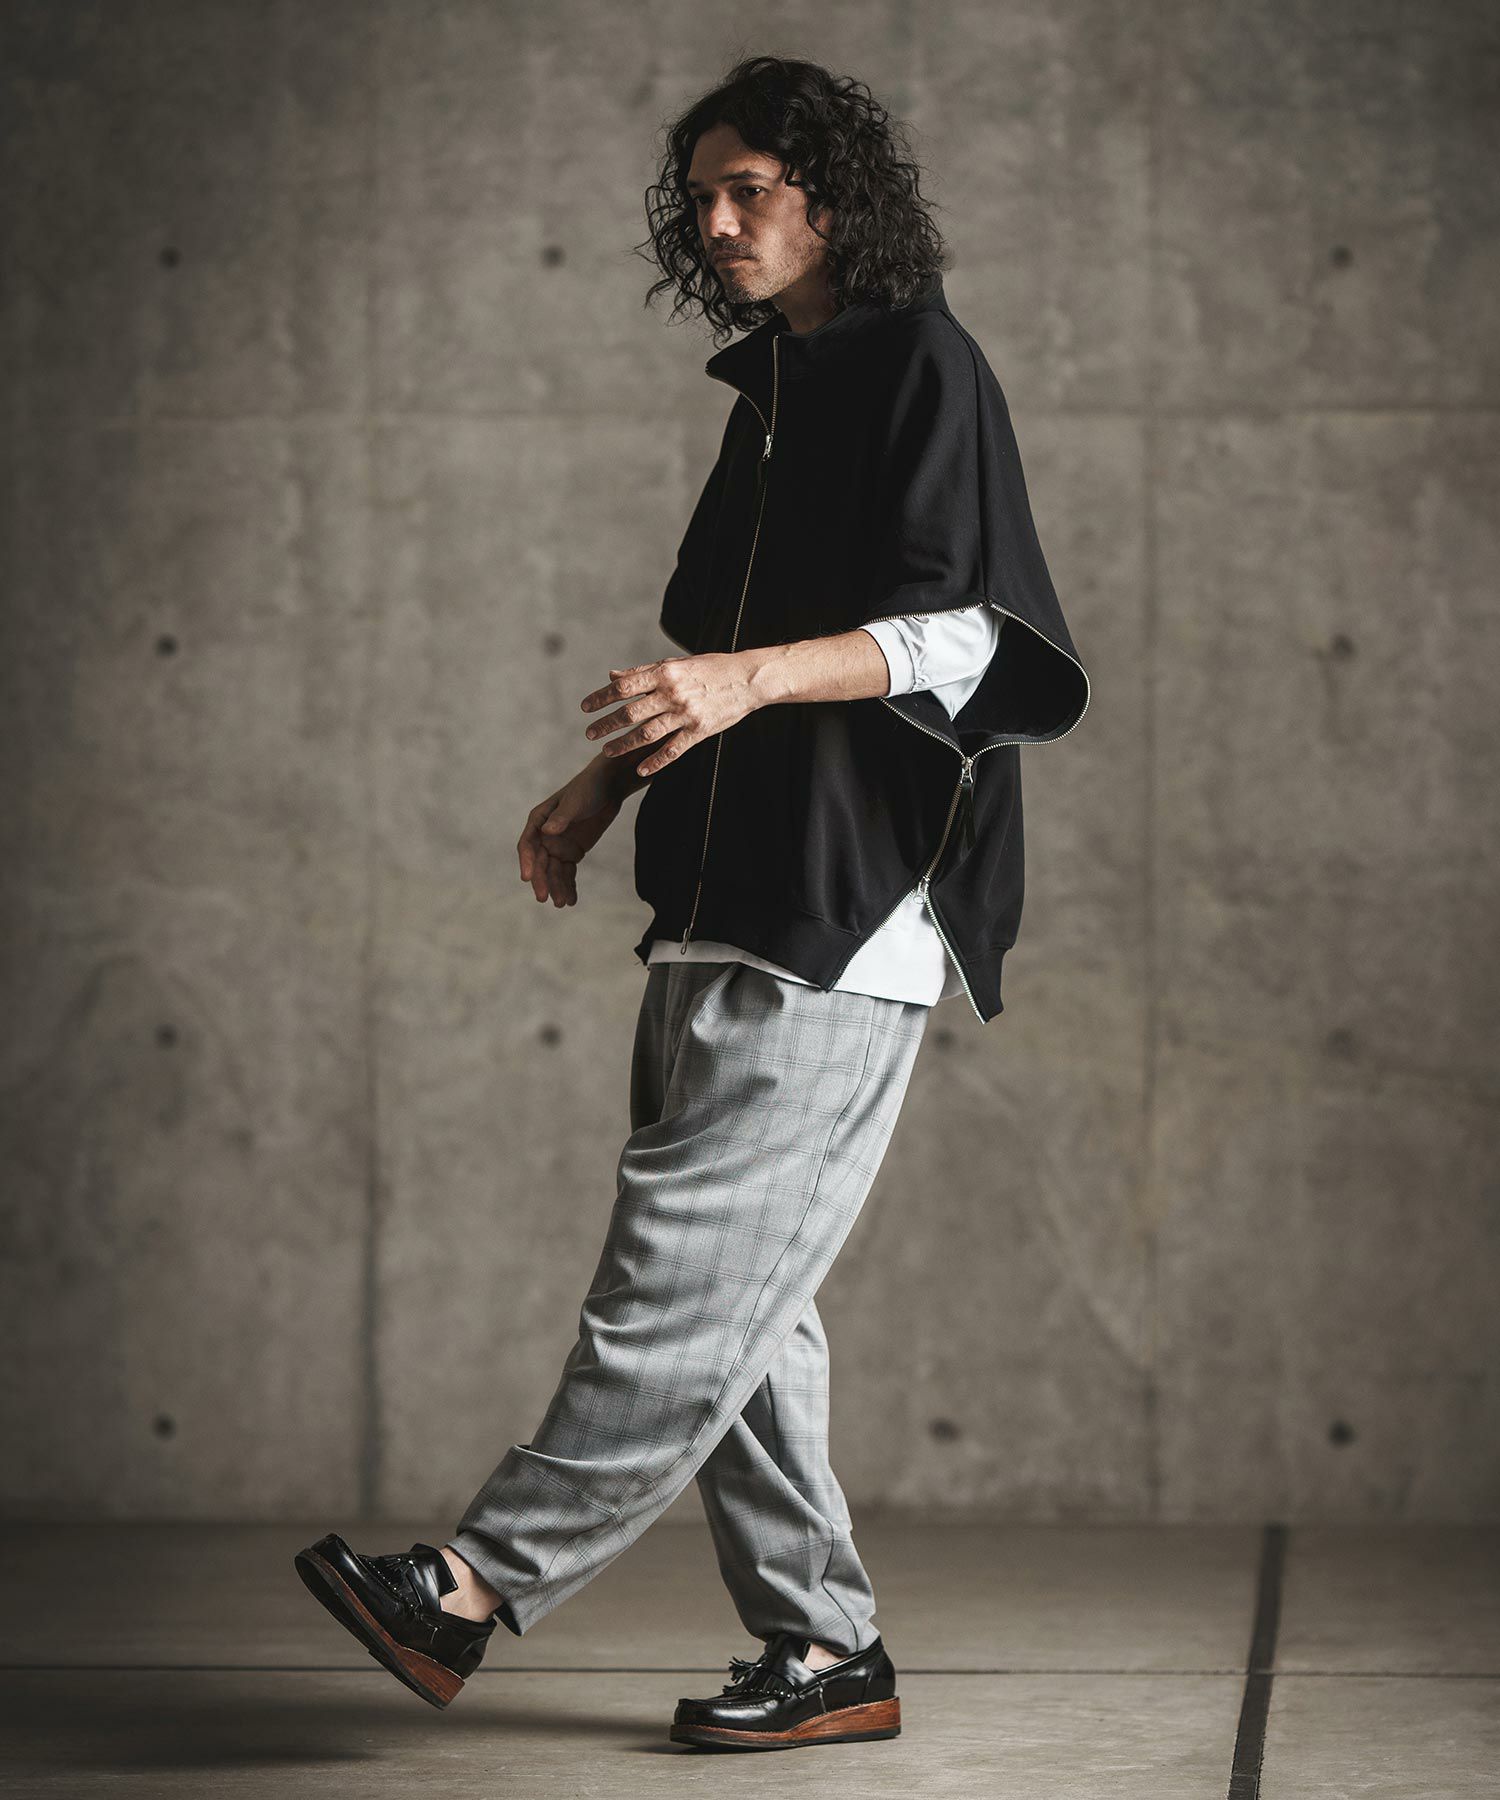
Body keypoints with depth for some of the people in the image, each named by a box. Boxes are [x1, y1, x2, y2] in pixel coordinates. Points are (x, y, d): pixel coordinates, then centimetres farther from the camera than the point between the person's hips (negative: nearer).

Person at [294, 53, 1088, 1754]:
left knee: (689, 1274, -10)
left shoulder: (923, 368, -4)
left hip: (843, 915, -9)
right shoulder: (769, 398, 21)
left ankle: (477, 1585, -11)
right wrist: (607, 784, 15)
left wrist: (752, 676, -27)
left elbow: (973, 635, -15)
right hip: (723, 907, 9)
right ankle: (824, 1646, 13)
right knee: (726, 1292, 7)